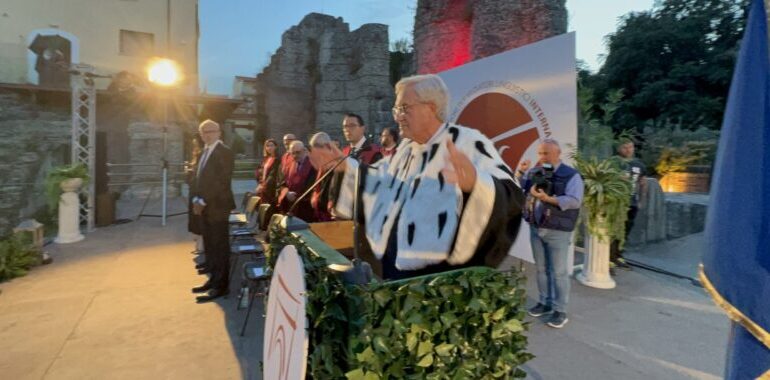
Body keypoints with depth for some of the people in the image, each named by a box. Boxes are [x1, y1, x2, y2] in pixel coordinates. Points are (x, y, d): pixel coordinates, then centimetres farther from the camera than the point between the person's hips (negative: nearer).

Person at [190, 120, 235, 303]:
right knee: (209, 246, 13)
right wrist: (196, 199, 5)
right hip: (204, 205, 8)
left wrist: (203, 201, -17)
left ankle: (221, 286, 6)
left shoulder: (224, 152, -10)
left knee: (220, 246, -2)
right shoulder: (205, 151, 17)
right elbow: (199, 177, 18)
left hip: (217, 205, -8)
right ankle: (214, 280, 24)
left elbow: (222, 181, -17)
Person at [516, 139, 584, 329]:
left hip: (557, 231, -5)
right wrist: (520, 172, -6)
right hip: (535, 228, 5)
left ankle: (560, 310, 15)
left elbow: (575, 201, -20)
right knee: (541, 269, 16)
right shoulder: (534, 172, 7)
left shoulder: (571, 175, -9)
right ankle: (544, 302, 30)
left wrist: (548, 199, -27)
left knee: (559, 272, 4)